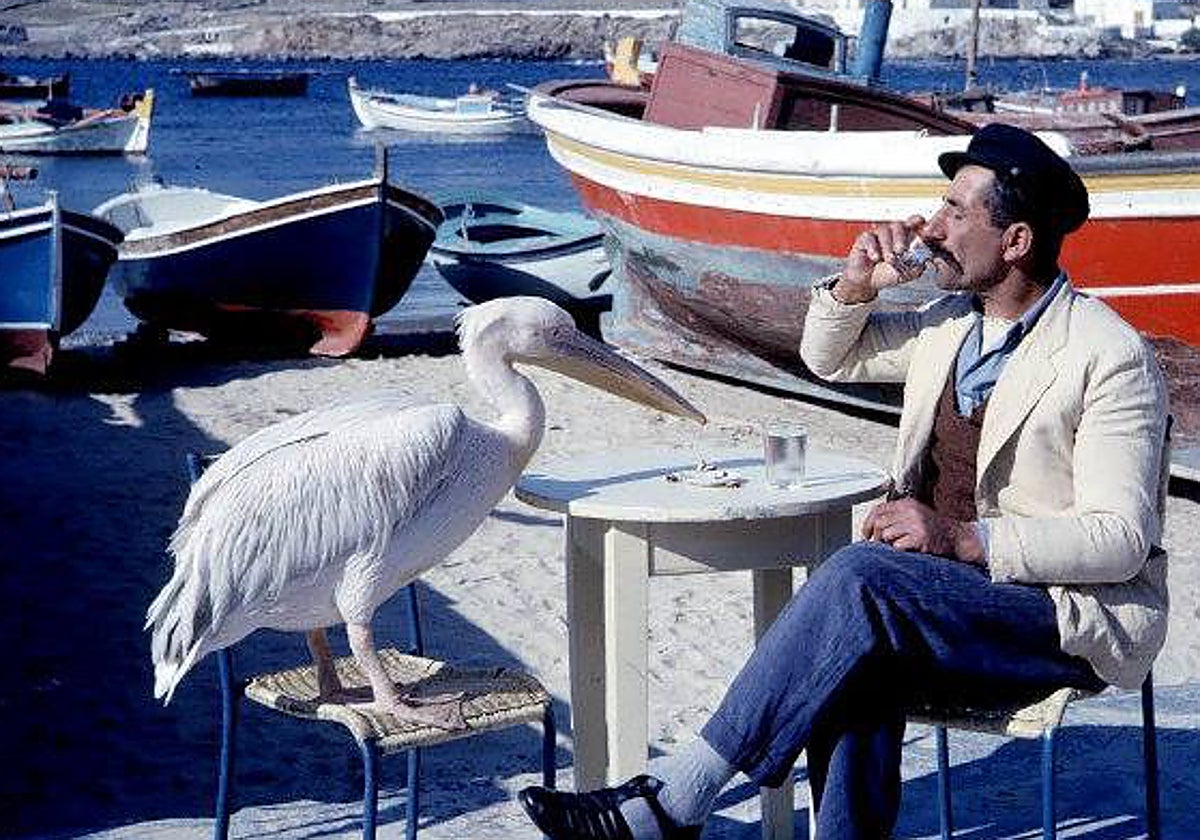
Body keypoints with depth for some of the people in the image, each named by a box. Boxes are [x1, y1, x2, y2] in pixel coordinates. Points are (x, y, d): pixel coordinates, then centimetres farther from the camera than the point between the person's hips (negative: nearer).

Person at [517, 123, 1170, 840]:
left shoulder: (1113, 358, -12)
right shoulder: (951, 322, 10)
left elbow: (1120, 539, -17)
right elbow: (829, 356, 26)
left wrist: (963, 537, -26)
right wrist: (855, 285, 4)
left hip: (1081, 615, -6)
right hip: (958, 599, 6)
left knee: (862, 575, -30)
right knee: (862, 667, -29)